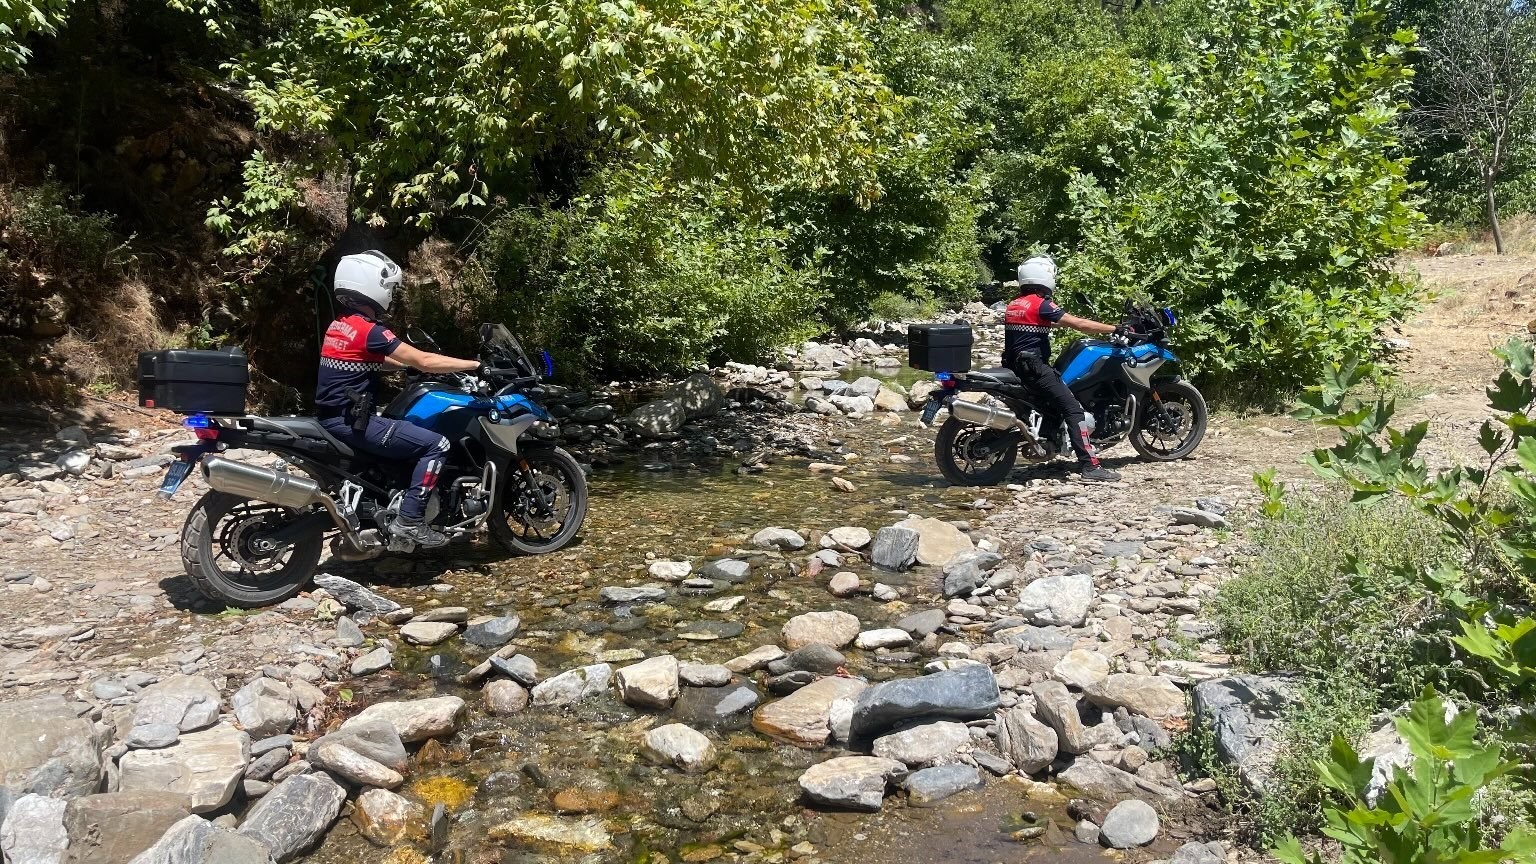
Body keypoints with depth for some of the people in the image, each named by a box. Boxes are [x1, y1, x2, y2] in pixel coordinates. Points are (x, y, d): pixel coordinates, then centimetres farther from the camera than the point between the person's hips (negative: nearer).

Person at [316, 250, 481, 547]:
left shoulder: (339, 326, 12)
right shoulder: (370, 331, -17)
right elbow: (423, 361, -18)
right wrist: (476, 364, -11)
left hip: (334, 416, 10)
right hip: (350, 420, -10)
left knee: (417, 430, 29)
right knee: (435, 445, -11)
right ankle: (409, 520, -12)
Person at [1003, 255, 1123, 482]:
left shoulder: (1013, 305, 15)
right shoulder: (1041, 304, -11)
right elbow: (1078, 324, -13)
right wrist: (1115, 329, -6)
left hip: (1015, 365, 10)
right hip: (1034, 366, -10)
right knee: (1073, 408, -11)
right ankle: (1089, 465, -17)